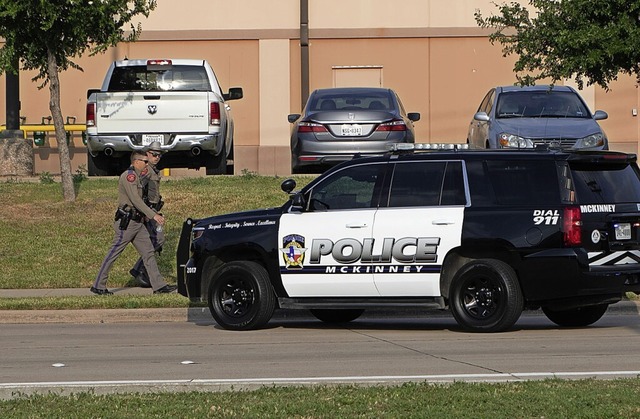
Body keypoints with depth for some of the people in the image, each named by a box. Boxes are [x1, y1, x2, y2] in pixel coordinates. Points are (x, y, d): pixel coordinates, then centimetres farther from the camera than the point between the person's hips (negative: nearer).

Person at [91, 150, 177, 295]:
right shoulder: (129, 176, -14)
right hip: (127, 222, -10)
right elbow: (135, 200, -22)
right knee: (113, 253, -3)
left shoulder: (136, 177, 19)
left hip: (137, 222, 10)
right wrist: (153, 215, -24)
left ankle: (159, 286, 3)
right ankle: (98, 286, 3)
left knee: (149, 252, 4)